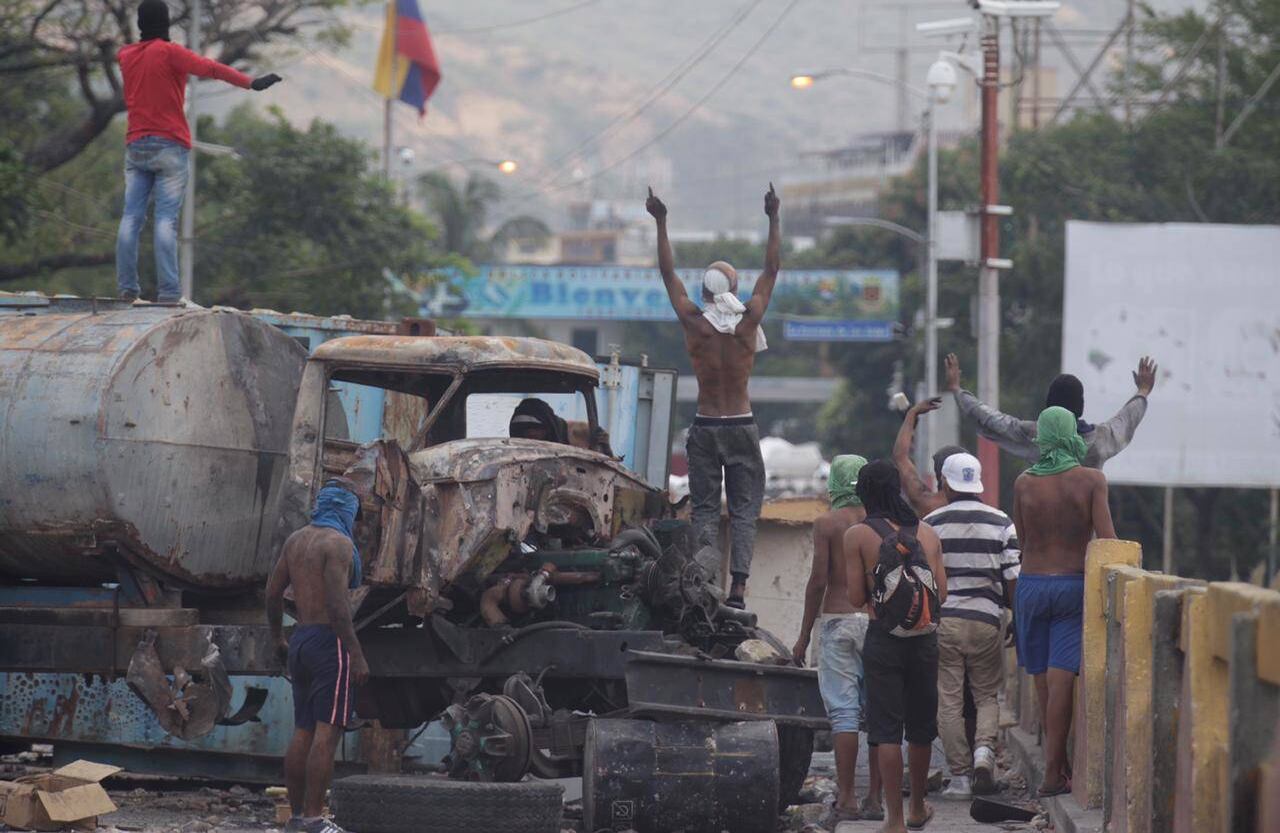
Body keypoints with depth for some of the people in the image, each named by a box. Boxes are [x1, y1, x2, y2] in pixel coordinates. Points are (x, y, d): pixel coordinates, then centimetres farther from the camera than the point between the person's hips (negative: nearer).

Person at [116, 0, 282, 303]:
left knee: (131, 217, 3)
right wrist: (251, 83, -25)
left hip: (135, 148, 5)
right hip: (170, 147, -5)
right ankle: (167, 292, -16)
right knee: (167, 219, -9)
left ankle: (127, 288, -4)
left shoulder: (127, 56, 11)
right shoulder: (169, 53, -8)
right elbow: (209, 68, -19)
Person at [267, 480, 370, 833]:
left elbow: (273, 591, 16)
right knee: (327, 732, -9)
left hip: (300, 641, 8)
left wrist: (278, 639, 28)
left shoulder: (296, 539, 12)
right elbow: (337, 604, -19)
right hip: (330, 641, -8)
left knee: (303, 732, 11)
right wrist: (357, 655, -18)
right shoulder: (338, 543, -12)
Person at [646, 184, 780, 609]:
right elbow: (771, 269, 3)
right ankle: (738, 586, -9)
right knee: (744, 509, 2)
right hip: (742, 427, -1)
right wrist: (773, 219, 9)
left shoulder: (694, 323, -5)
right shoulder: (748, 322, -6)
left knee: (704, 508, 6)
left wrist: (661, 223, 11)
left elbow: (668, 273, 4)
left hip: (705, 427, 1)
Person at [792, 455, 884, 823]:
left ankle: (847, 799, -6)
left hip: (838, 618, -3)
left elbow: (818, 581, -7)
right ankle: (875, 798, 7)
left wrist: (804, 635, -1)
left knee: (844, 714, -2)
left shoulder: (826, 524, -2)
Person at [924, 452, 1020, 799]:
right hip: (986, 620, 1)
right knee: (987, 695, 14)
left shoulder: (931, 524, 0)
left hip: (942, 619, -1)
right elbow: (1014, 579, 0)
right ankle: (984, 749, -12)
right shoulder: (1001, 524, 2)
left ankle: (960, 776, 2)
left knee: (949, 701, 4)